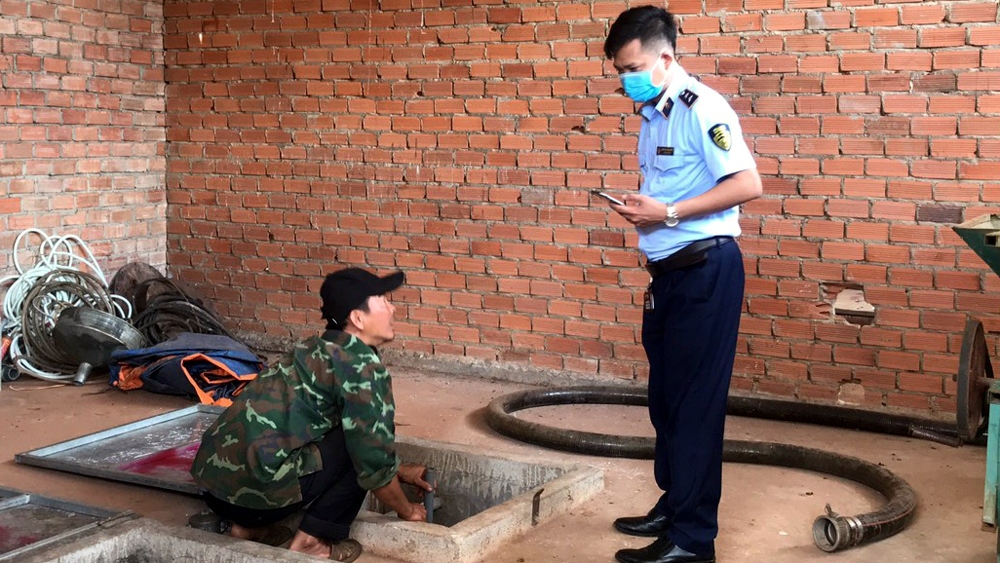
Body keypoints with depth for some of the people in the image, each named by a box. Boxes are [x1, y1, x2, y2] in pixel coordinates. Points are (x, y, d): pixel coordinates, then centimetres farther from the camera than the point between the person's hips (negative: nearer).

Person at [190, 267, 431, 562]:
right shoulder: (363, 367, -8)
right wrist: (407, 510, 11)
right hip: (253, 487, -9)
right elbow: (373, 458, -5)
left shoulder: (319, 351, 19)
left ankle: (247, 526, 20)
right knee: (360, 448, 2)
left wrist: (399, 470, 36)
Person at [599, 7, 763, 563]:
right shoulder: (653, 115, 14)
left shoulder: (701, 109, -15)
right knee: (666, 397, 17)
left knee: (695, 403, -3)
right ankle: (673, 505, 31)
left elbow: (748, 184, -22)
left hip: (706, 271, -9)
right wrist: (642, 210, 5)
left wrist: (667, 213, -21)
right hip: (669, 271, 9)